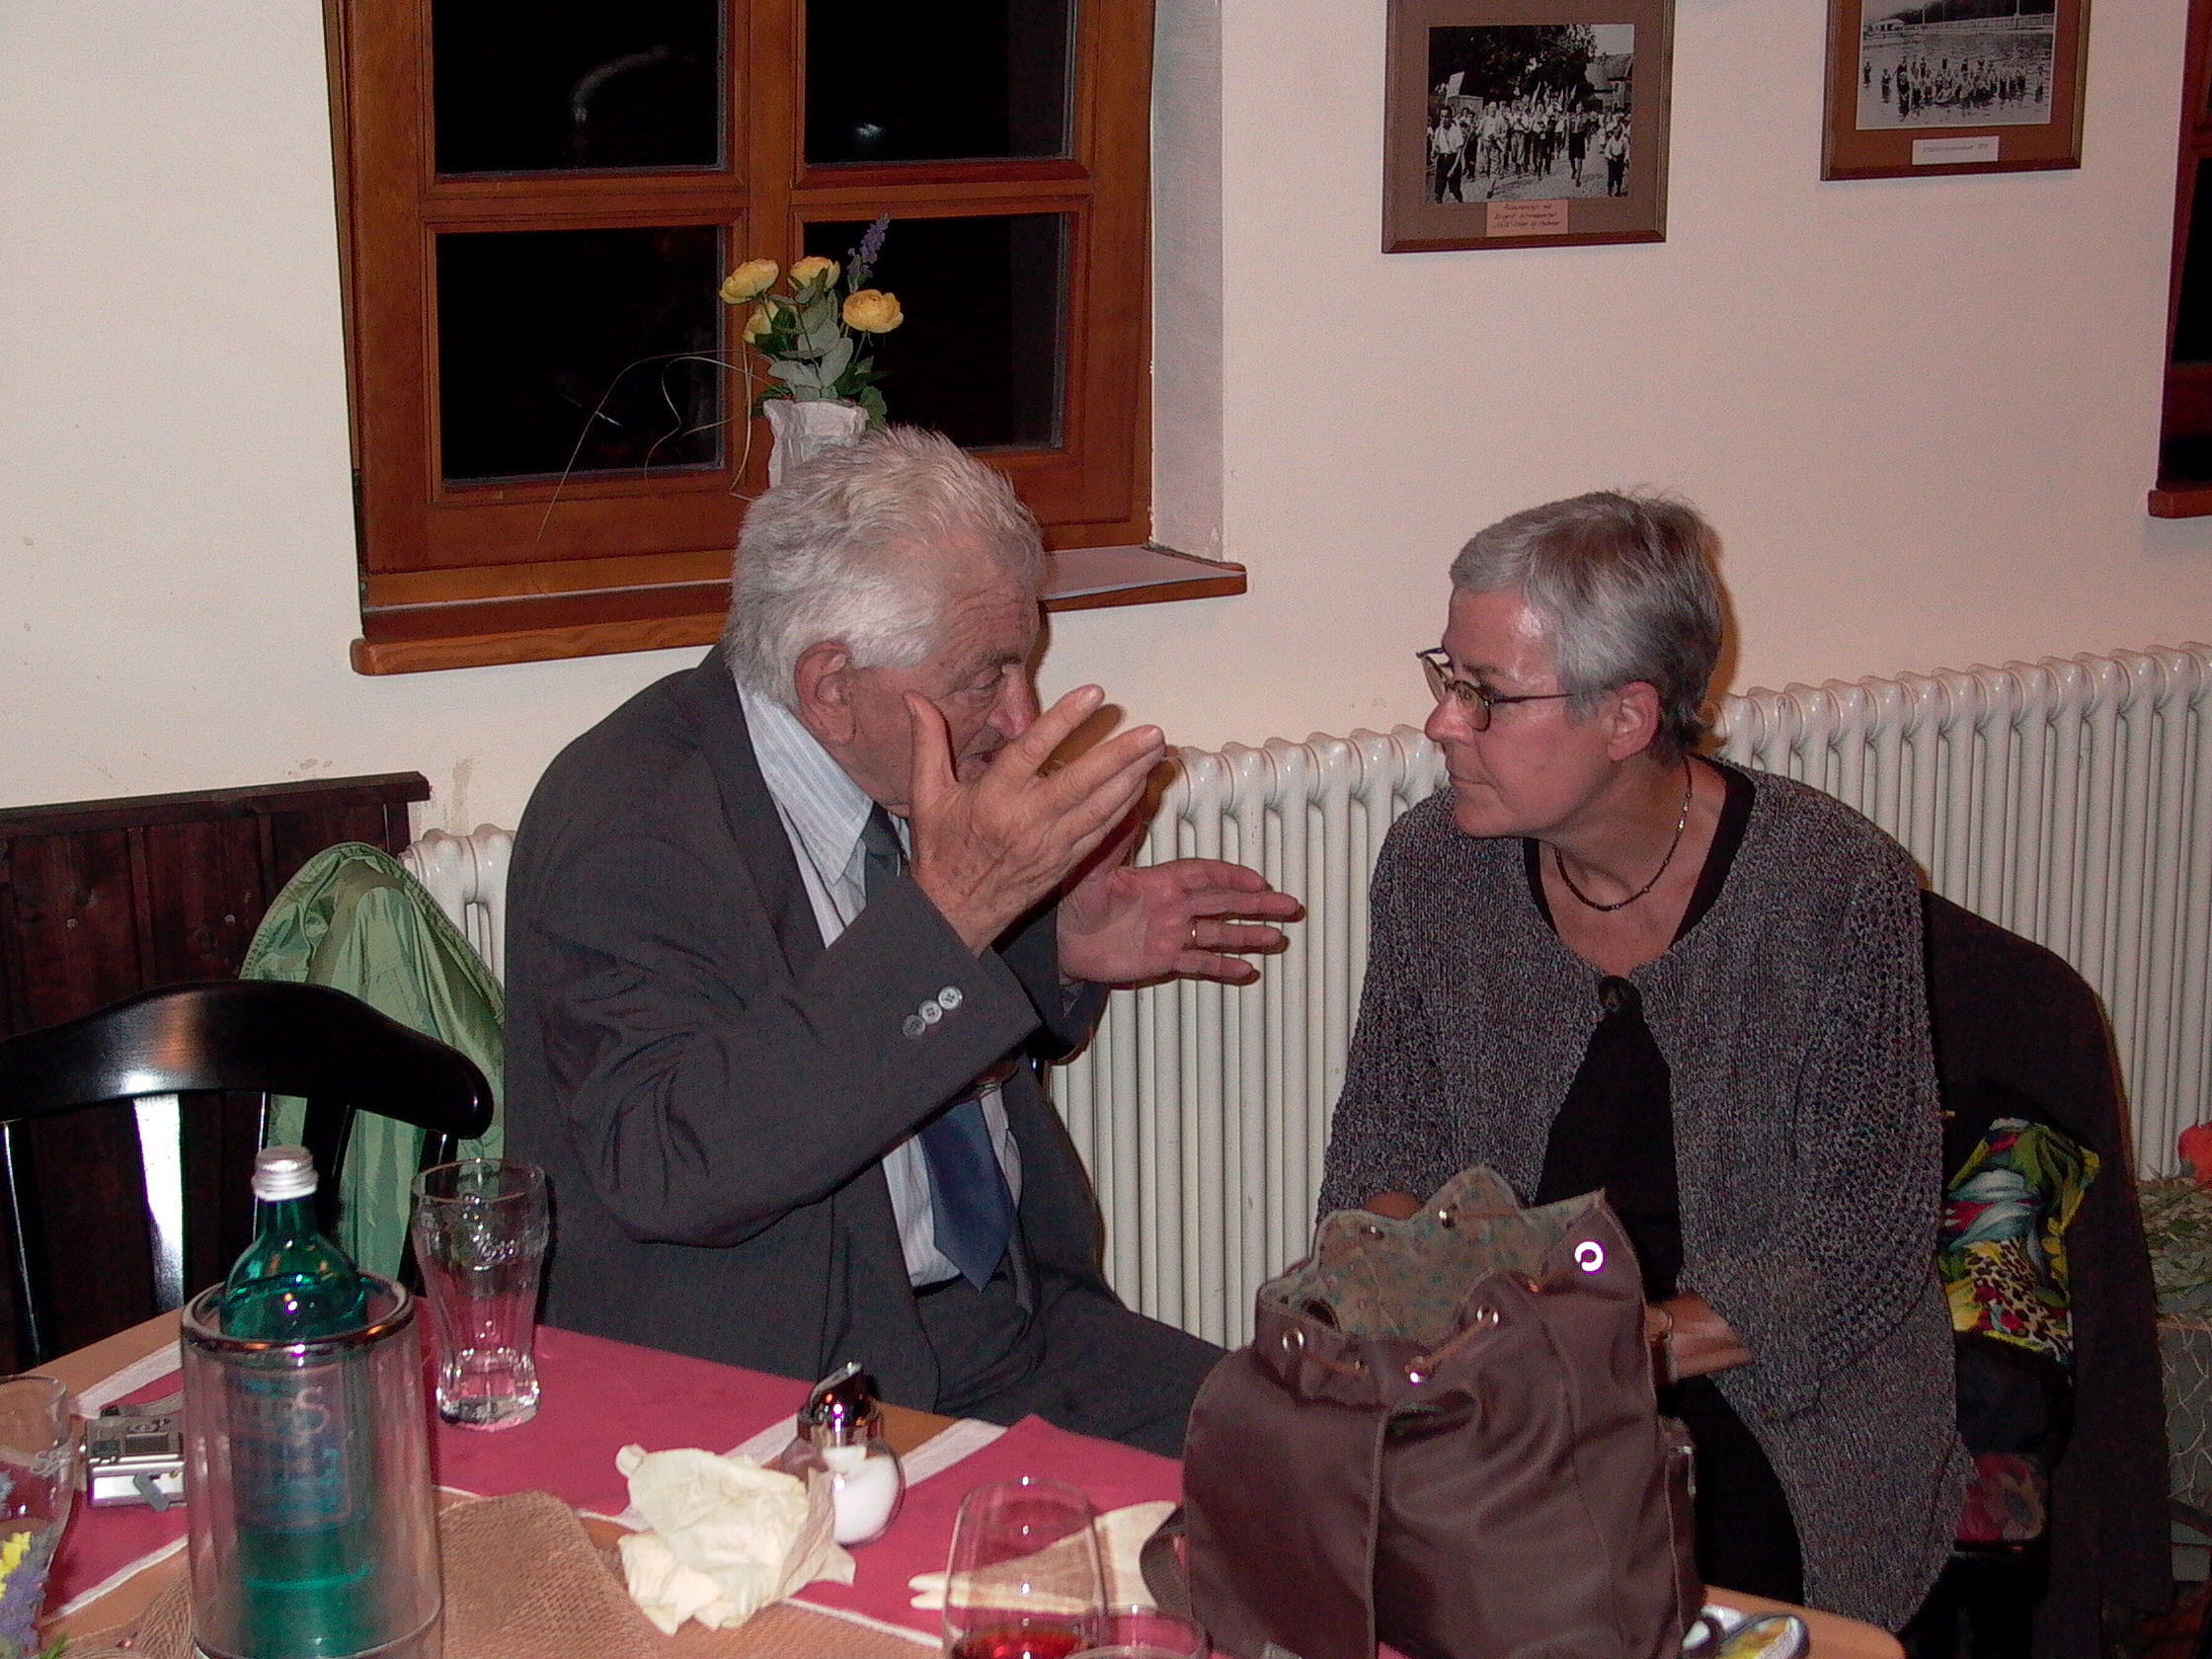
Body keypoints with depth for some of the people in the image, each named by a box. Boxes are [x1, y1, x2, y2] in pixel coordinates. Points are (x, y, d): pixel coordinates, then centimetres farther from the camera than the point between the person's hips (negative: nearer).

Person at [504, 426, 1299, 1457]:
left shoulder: (895, 765, 3)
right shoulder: (625, 818, -19)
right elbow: (670, 1168, -32)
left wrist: (1054, 952, 1)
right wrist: (945, 911, -35)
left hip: (1013, 1323, 8)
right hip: (775, 1386, -7)